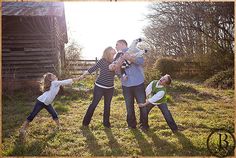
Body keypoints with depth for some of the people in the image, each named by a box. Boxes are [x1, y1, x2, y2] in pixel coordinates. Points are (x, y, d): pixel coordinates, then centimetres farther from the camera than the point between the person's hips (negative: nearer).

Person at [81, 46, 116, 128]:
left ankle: (106, 122, 26)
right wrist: (83, 75, -6)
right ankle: (86, 121, 19)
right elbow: (93, 68, -9)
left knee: (107, 105, 12)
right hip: (99, 87, -4)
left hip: (110, 88, 5)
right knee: (94, 104, 5)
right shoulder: (102, 61, -13)